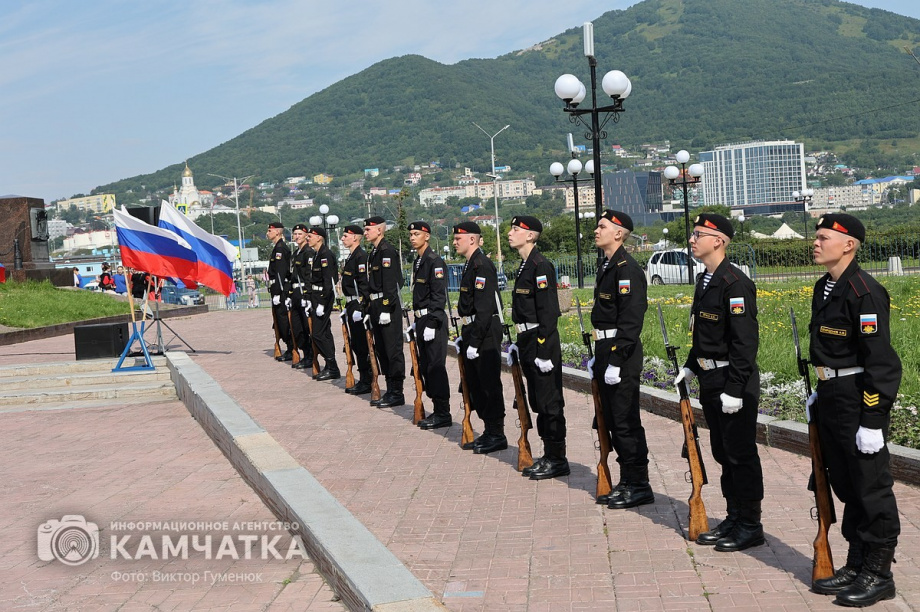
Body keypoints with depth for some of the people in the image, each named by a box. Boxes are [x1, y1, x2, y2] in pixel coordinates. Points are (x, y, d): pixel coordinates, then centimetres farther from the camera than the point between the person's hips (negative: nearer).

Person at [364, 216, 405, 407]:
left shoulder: (387, 251, -13)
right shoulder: (373, 252, 17)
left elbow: (390, 283, -19)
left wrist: (386, 309, -21)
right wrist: (370, 306, 18)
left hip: (388, 306, -10)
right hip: (377, 306, 10)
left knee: (393, 350, -4)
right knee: (381, 349, 13)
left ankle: (397, 393, 1)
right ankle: (390, 390, 21)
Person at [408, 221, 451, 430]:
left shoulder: (435, 261, -13)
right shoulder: (417, 261, 15)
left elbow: (439, 296, -17)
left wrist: (431, 324, -20)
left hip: (434, 321, -10)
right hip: (421, 319, 10)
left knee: (436, 367, -6)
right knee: (425, 367, 12)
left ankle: (443, 414, 2)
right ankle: (437, 410, 21)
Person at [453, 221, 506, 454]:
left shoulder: (482, 265, -17)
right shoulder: (471, 264, 15)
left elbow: (484, 308, -22)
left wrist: (474, 342, -22)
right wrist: (464, 336, 17)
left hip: (486, 333, -11)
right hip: (473, 330, 11)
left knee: (489, 384, -3)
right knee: (475, 384, 15)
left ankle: (497, 435, 7)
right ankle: (489, 431, 24)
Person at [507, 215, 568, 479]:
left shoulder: (541, 265, -15)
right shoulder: (525, 265, 15)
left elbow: (548, 311, -19)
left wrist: (543, 350, -21)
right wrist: (519, 341, 18)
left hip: (542, 341, -10)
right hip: (528, 341, 10)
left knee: (549, 402, -3)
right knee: (537, 401, 14)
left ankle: (558, 460, 6)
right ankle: (549, 456, 23)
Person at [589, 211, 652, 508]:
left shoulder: (627, 269, -15)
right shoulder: (606, 266, 16)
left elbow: (630, 320, -21)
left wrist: (616, 361, -23)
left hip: (622, 355, -10)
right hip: (606, 351, 10)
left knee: (626, 422, -4)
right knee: (612, 421, 14)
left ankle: (639, 486, 6)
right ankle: (627, 481, 24)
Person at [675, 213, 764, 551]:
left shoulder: (736, 283, -18)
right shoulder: (704, 280, 12)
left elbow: (745, 341, -21)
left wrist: (734, 389, -22)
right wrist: (689, 366, 14)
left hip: (734, 383, -10)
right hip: (710, 381, 10)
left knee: (741, 454, 0)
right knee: (723, 453, 16)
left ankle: (750, 526, 11)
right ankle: (734, 519, 27)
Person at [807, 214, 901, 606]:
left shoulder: (864, 292, -17)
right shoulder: (823, 288, 11)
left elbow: (879, 360, -19)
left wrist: (873, 421, -21)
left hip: (860, 402, -9)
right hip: (831, 399, 9)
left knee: (871, 488, 1)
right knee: (845, 485, 15)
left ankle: (878, 574, 12)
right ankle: (856, 567, 27)